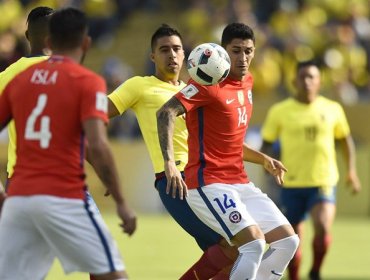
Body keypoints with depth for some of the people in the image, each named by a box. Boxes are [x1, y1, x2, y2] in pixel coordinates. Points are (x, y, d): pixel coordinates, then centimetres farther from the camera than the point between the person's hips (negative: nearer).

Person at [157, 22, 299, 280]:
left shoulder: (247, 82, 13)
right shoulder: (208, 83, -13)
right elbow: (166, 113, -26)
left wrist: (263, 159, 19)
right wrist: (169, 163, -36)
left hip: (241, 183, 9)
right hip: (209, 184, -9)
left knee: (288, 241, 5)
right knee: (254, 243, -24)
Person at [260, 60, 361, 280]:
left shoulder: (332, 109, 3)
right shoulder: (280, 111, -1)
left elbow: (346, 139, 18)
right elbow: (267, 144, 4)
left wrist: (351, 170, 12)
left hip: (324, 183, 0)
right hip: (292, 185, 0)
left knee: (323, 229, -23)